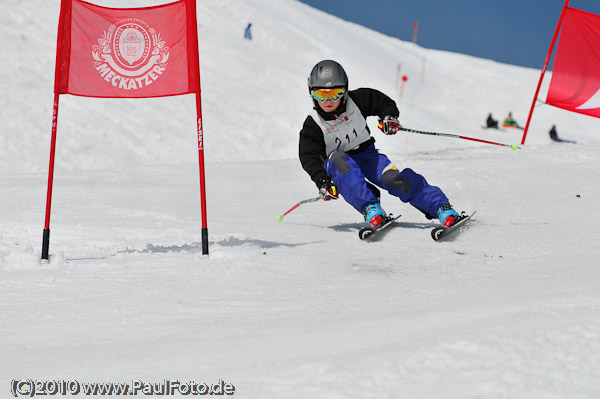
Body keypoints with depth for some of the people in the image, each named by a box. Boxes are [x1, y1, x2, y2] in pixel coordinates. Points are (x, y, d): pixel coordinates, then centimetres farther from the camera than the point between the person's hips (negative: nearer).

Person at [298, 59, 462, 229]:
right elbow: (309, 158, -18)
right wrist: (322, 181, -34)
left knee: (393, 177, -26)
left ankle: (441, 207, -28)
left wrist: (389, 117, -19)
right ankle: (370, 208, -48)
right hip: (340, 166, -1)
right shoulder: (313, 125, -12)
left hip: (367, 154, 1)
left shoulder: (356, 100, -7)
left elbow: (384, 102, 4)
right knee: (337, 158, -37)